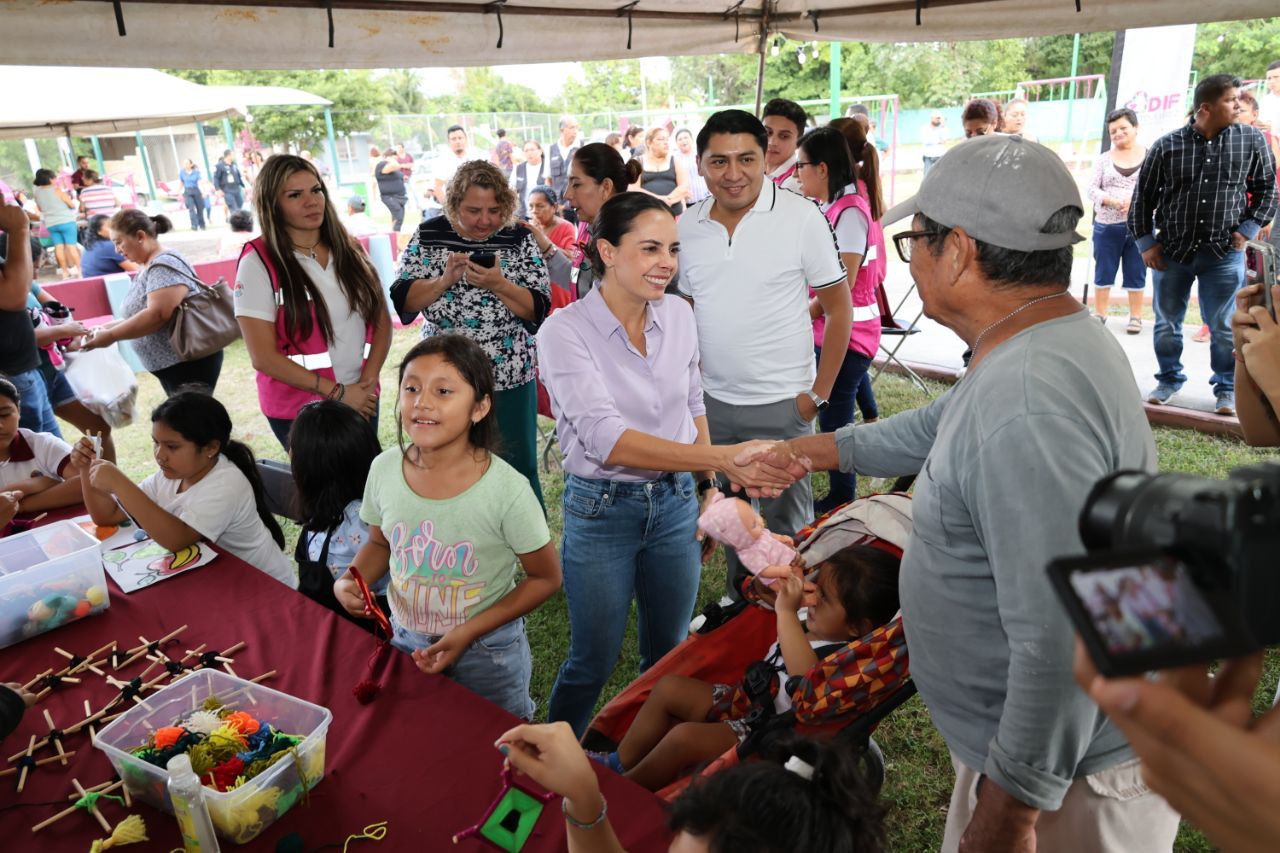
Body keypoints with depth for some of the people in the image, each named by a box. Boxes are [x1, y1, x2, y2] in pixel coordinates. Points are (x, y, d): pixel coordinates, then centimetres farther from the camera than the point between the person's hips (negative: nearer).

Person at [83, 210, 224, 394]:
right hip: (170, 363, 10)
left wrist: (111, 335, -19)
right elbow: (140, 315, 18)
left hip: (190, 362, -10)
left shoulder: (164, 265, -15)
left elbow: (158, 315, -25)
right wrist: (108, 327, 3)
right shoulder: (147, 268, 14)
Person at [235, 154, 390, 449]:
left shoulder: (349, 250, 5)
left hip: (362, 399, 5)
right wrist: (337, 392, -15)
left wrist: (368, 379, -10)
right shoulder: (258, 262, -10)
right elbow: (263, 357, -13)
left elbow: (381, 320, 5)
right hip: (299, 410, -4)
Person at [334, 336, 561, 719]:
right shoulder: (384, 469, -13)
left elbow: (546, 578, -14)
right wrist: (349, 581, -14)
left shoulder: (507, 491, -26)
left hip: (486, 653, -3)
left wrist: (469, 632, -20)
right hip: (406, 642, 4)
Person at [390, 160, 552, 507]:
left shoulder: (518, 239, -5)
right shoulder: (428, 235, -1)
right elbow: (402, 299, -5)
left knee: (518, 468, 8)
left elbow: (538, 308, -8)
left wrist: (499, 285, -25)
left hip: (510, 377, -1)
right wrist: (445, 279, -21)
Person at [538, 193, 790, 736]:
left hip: (675, 503, 5)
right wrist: (723, 458, -35)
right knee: (593, 662, 11)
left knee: (670, 652, 19)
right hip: (601, 510, -4)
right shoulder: (565, 331, -18)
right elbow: (606, 439, -29)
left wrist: (708, 487, 10)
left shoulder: (678, 315, -2)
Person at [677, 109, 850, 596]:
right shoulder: (687, 226, 2)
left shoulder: (801, 217, -10)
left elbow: (839, 308, -7)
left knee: (785, 523, 8)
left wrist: (818, 394, -10)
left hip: (781, 405, -4)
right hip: (711, 402, 5)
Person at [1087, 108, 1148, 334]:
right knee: (1103, 272, 7)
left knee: (1136, 274, 6)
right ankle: (1099, 314, 17)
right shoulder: (1104, 158, 7)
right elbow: (1092, 189, 0)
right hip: (1107, 226, 1)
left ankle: (1136, 316, 15)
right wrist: (1113, 200, -17)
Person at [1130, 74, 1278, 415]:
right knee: (1167, 323, 12)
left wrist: (1248, 230, 0)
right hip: (1171, 251, 0)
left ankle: (1226, 388, 22)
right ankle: (1169, 378, 31)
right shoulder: (1167, 146, -6)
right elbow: (1143, 196, 3)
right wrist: (1146, 243, 0)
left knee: (1224, 326, 5)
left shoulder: (1252, 140, -2)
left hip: (1224, 254, 0)